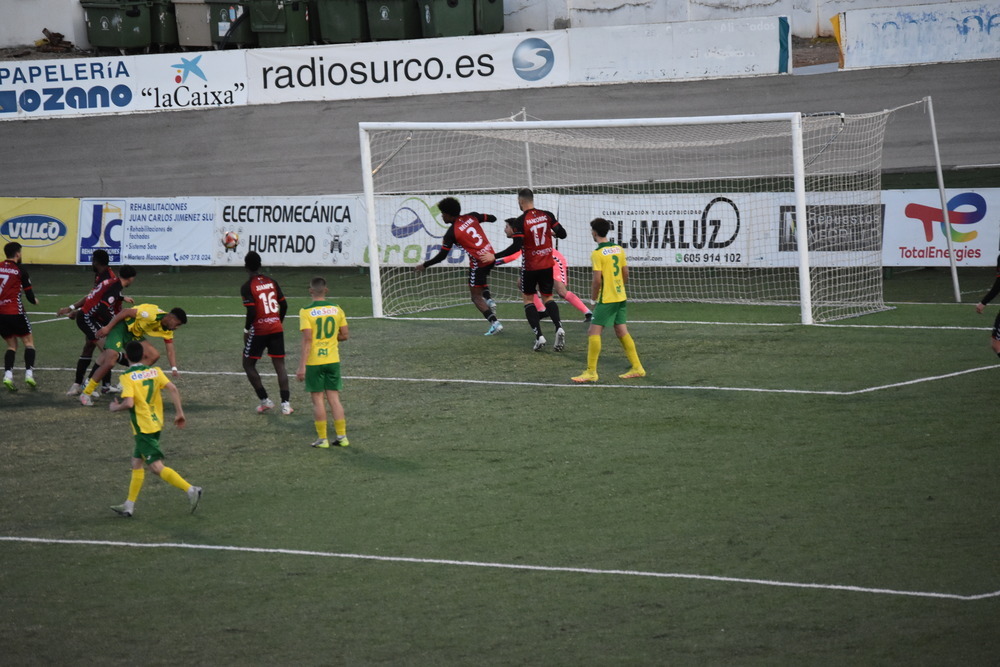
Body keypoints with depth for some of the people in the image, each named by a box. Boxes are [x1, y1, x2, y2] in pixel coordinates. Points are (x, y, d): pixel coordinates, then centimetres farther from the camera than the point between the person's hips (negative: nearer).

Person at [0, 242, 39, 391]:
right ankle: (29, 373, -4)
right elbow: (29, 294, -3)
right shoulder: (20, 270, -5)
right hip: (15, 312, -4)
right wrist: (35, 301, 19)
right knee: (29, 341, 10)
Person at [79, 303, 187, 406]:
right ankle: (85, 394, -6)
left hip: (134, 334, 8)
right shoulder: (152, 315, -29)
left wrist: (174, 369, -15)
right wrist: (107, 327, -23)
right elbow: (126, 312, -25)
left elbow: (170, 351, 1)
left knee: (154, 355, -5)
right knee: (109, 363, -19)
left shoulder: (167, 331, -2)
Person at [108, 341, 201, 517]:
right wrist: (179, 413, 1)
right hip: (156, 424, 8)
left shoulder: (127, 377, -12)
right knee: (137, 462, 18)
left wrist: (115, 408, -4)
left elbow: (129, 403, -24)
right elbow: (173, 389, -5)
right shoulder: (154, 371, 5)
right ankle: (129, 505, 22)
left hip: (143, 428, -8)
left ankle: (190, 490, -21)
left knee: (157, 467, -8)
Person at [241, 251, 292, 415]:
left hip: (258, 330, -5)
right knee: (279, 365, 7)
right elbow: (284, 305, 9)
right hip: (276, 329, 5)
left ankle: (265, 400, 5)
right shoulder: (272, 282, 7)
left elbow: (251, 312, -16)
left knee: (248, 364, 11)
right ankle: (285, 403, -1)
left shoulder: (247, 287, -9)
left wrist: (246, 330, -3)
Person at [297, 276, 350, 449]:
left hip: (314, 362, -4)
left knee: (318, 400, 4)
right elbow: (344, 335, 5)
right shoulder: (336, 309, 2)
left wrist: (302, 366, -14)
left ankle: (322, 439, 6)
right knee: (334, 398, 11)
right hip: (333, 360, 4)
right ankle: (342, 436, 11)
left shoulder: (306, 312, -11)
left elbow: (307, 339, -16)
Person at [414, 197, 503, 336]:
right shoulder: (472, 217, 2)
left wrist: (424, 265, 2)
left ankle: (494, 323, -7)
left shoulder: (451, 233, -13)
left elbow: (442, 256, -10)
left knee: (476, 296, 5)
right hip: (490, 256, 7)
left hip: (478, 261, -7)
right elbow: (492, 218, 13)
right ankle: (489, 299, 13)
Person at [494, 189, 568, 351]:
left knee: (528, 299, 10)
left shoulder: (520, 221, -15)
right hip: (547, 265, 4)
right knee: (547, 297, 16)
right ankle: (558, 327, -9)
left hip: (530, 267, -4)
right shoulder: (547, 215, -3)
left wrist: (495, 256, -12)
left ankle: (539, 336, -4)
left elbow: (517, 246, -20)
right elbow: (562, 234, 0)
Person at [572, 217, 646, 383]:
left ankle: (591, 372, -6)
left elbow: (597, 279, -17)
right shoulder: (619, 249, 7)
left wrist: (594, 298, -5)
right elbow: (625, 273, 12)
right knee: (622, 332, 13)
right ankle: (637, 368, 15)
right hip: (620, 297, 8)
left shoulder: (597, 253, -14)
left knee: (594, 332, -4)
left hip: (606, 299, -8)